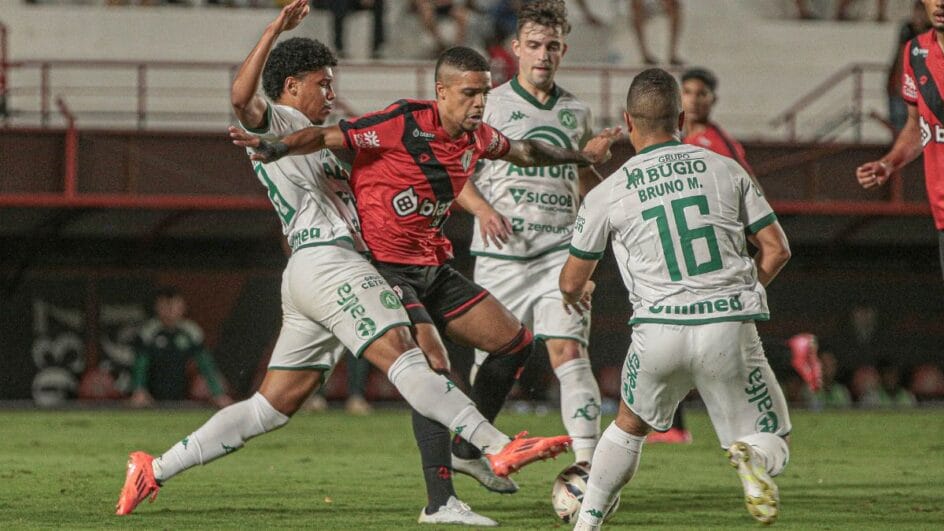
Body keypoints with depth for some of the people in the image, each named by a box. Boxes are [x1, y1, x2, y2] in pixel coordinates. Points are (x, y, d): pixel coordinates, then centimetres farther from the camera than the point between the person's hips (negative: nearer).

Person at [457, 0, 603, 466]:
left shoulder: (576, 112, 14)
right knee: (491, 359, 5)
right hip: (502, 254, -2)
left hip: (560, 251, 2)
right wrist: (483, 209, -11)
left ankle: (587, 464, -23)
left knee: (569, 352, -15)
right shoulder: (489, 105, 2)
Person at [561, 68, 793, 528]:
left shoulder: (607, 195, 4)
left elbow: (572, 283, 15)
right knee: (773, 447, 10)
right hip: (729, 328, -1)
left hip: (659, 330, 1)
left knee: (629, 427, 28)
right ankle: (751, 457, -25)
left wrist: (576, 293, 40)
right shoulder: (726, 170, 7)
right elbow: (776, 250, 8)